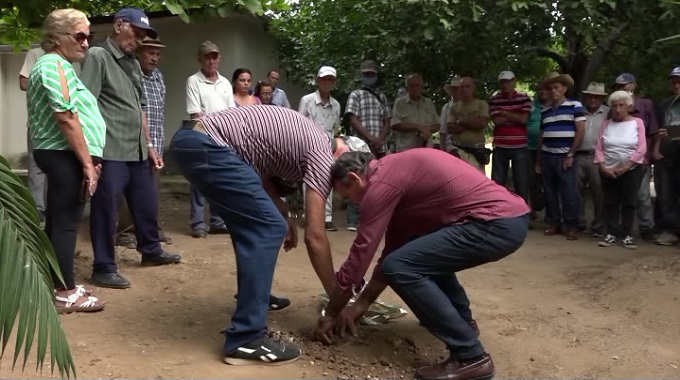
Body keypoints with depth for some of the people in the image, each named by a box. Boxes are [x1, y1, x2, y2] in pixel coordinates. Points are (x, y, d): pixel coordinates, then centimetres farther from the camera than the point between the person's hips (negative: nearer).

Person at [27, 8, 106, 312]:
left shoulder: (49, 65, 21)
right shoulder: (56, 64, -12)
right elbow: (66, 118, -21)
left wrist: (87, 158, 18)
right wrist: (88, 163, -18)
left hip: (55, 153, 11)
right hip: (65, 155, -11)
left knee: (57, 221, 14)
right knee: (67, 222, -6)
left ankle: (57, 283, 23)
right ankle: (65, 293, 0)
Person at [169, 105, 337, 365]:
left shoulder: (305, 140, 24)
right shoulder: (323, 156, -1)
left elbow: (260, 172, 26)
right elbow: (315, 236, -4)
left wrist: (284, 215, 17)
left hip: (190, 139, 10)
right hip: (205, 145, -10)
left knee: (252, 225, 21)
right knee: (267, 229, -9)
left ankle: (253, 295, 35)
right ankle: (245, 339, -10)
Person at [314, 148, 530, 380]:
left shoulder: (381, 183, -9)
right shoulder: (395, 170, 20)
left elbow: (359, 256, -6)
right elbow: (394, 250, 23)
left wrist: (331, 314, 8)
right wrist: (360, 304, 25)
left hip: (496, 223, -11)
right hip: (509, 217, 11)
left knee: (400, 268, -12)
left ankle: (470, 357, -7)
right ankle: (461, 319, 34)